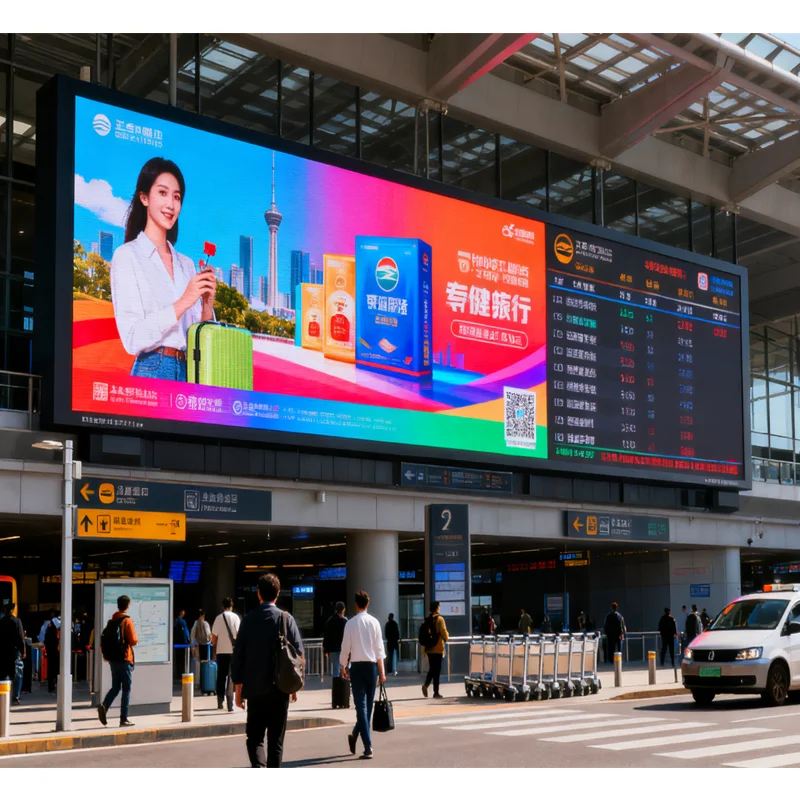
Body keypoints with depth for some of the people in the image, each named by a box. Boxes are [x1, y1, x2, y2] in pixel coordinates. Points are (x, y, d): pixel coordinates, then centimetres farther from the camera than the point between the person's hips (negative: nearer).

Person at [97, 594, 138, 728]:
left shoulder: (112, 621, 9)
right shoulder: (127, 621, -11)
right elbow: (133, 641, -15)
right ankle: (124, 719, 2)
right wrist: (136, 639, 5)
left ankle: (104, 706, -12)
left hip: (113, 659, 6)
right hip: (125, 659, -6)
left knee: (115, 687, 13)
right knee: (126, 689, 1)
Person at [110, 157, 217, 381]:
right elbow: (132, 339, -11)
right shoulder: (127, 255, 0)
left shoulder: (186, 264, 15)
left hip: (189, 372, 4)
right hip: (152, 371, -4)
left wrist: (207, 304, -3)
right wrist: (183, 303, -15)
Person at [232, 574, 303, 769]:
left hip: (254, 689, 0)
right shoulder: (286, 619, -4)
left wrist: (239, 690, 7)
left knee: (255, 737, 9)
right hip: (280, 689, 0)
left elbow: (238, 656, -1)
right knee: (276, 739, 10)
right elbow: (298, 652, -3)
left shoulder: (248, 619, -2)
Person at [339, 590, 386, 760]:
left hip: (357, 666, -2)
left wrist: (343, 667, 15)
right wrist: (381, 671, 6)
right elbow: (379, 648, 0)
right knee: (368, 706, 16)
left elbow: (346, 647, -1)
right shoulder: (374, 622, -1)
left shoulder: (351, 623, -4)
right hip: (371, 666, 2)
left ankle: (368, 746, -11)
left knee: (361, 706, -3)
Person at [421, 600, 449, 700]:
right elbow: (444, 633, -14)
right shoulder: (439, 619, -10)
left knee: (431, 669, 16)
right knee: (437, 670, 2)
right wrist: (446, 636, 11)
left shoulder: (427, 619, 4)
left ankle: (426, 684, -5)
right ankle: (436, 692, 4)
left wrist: (424, 649, 14)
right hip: (438, 648, -5)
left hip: (429, 648, 5)